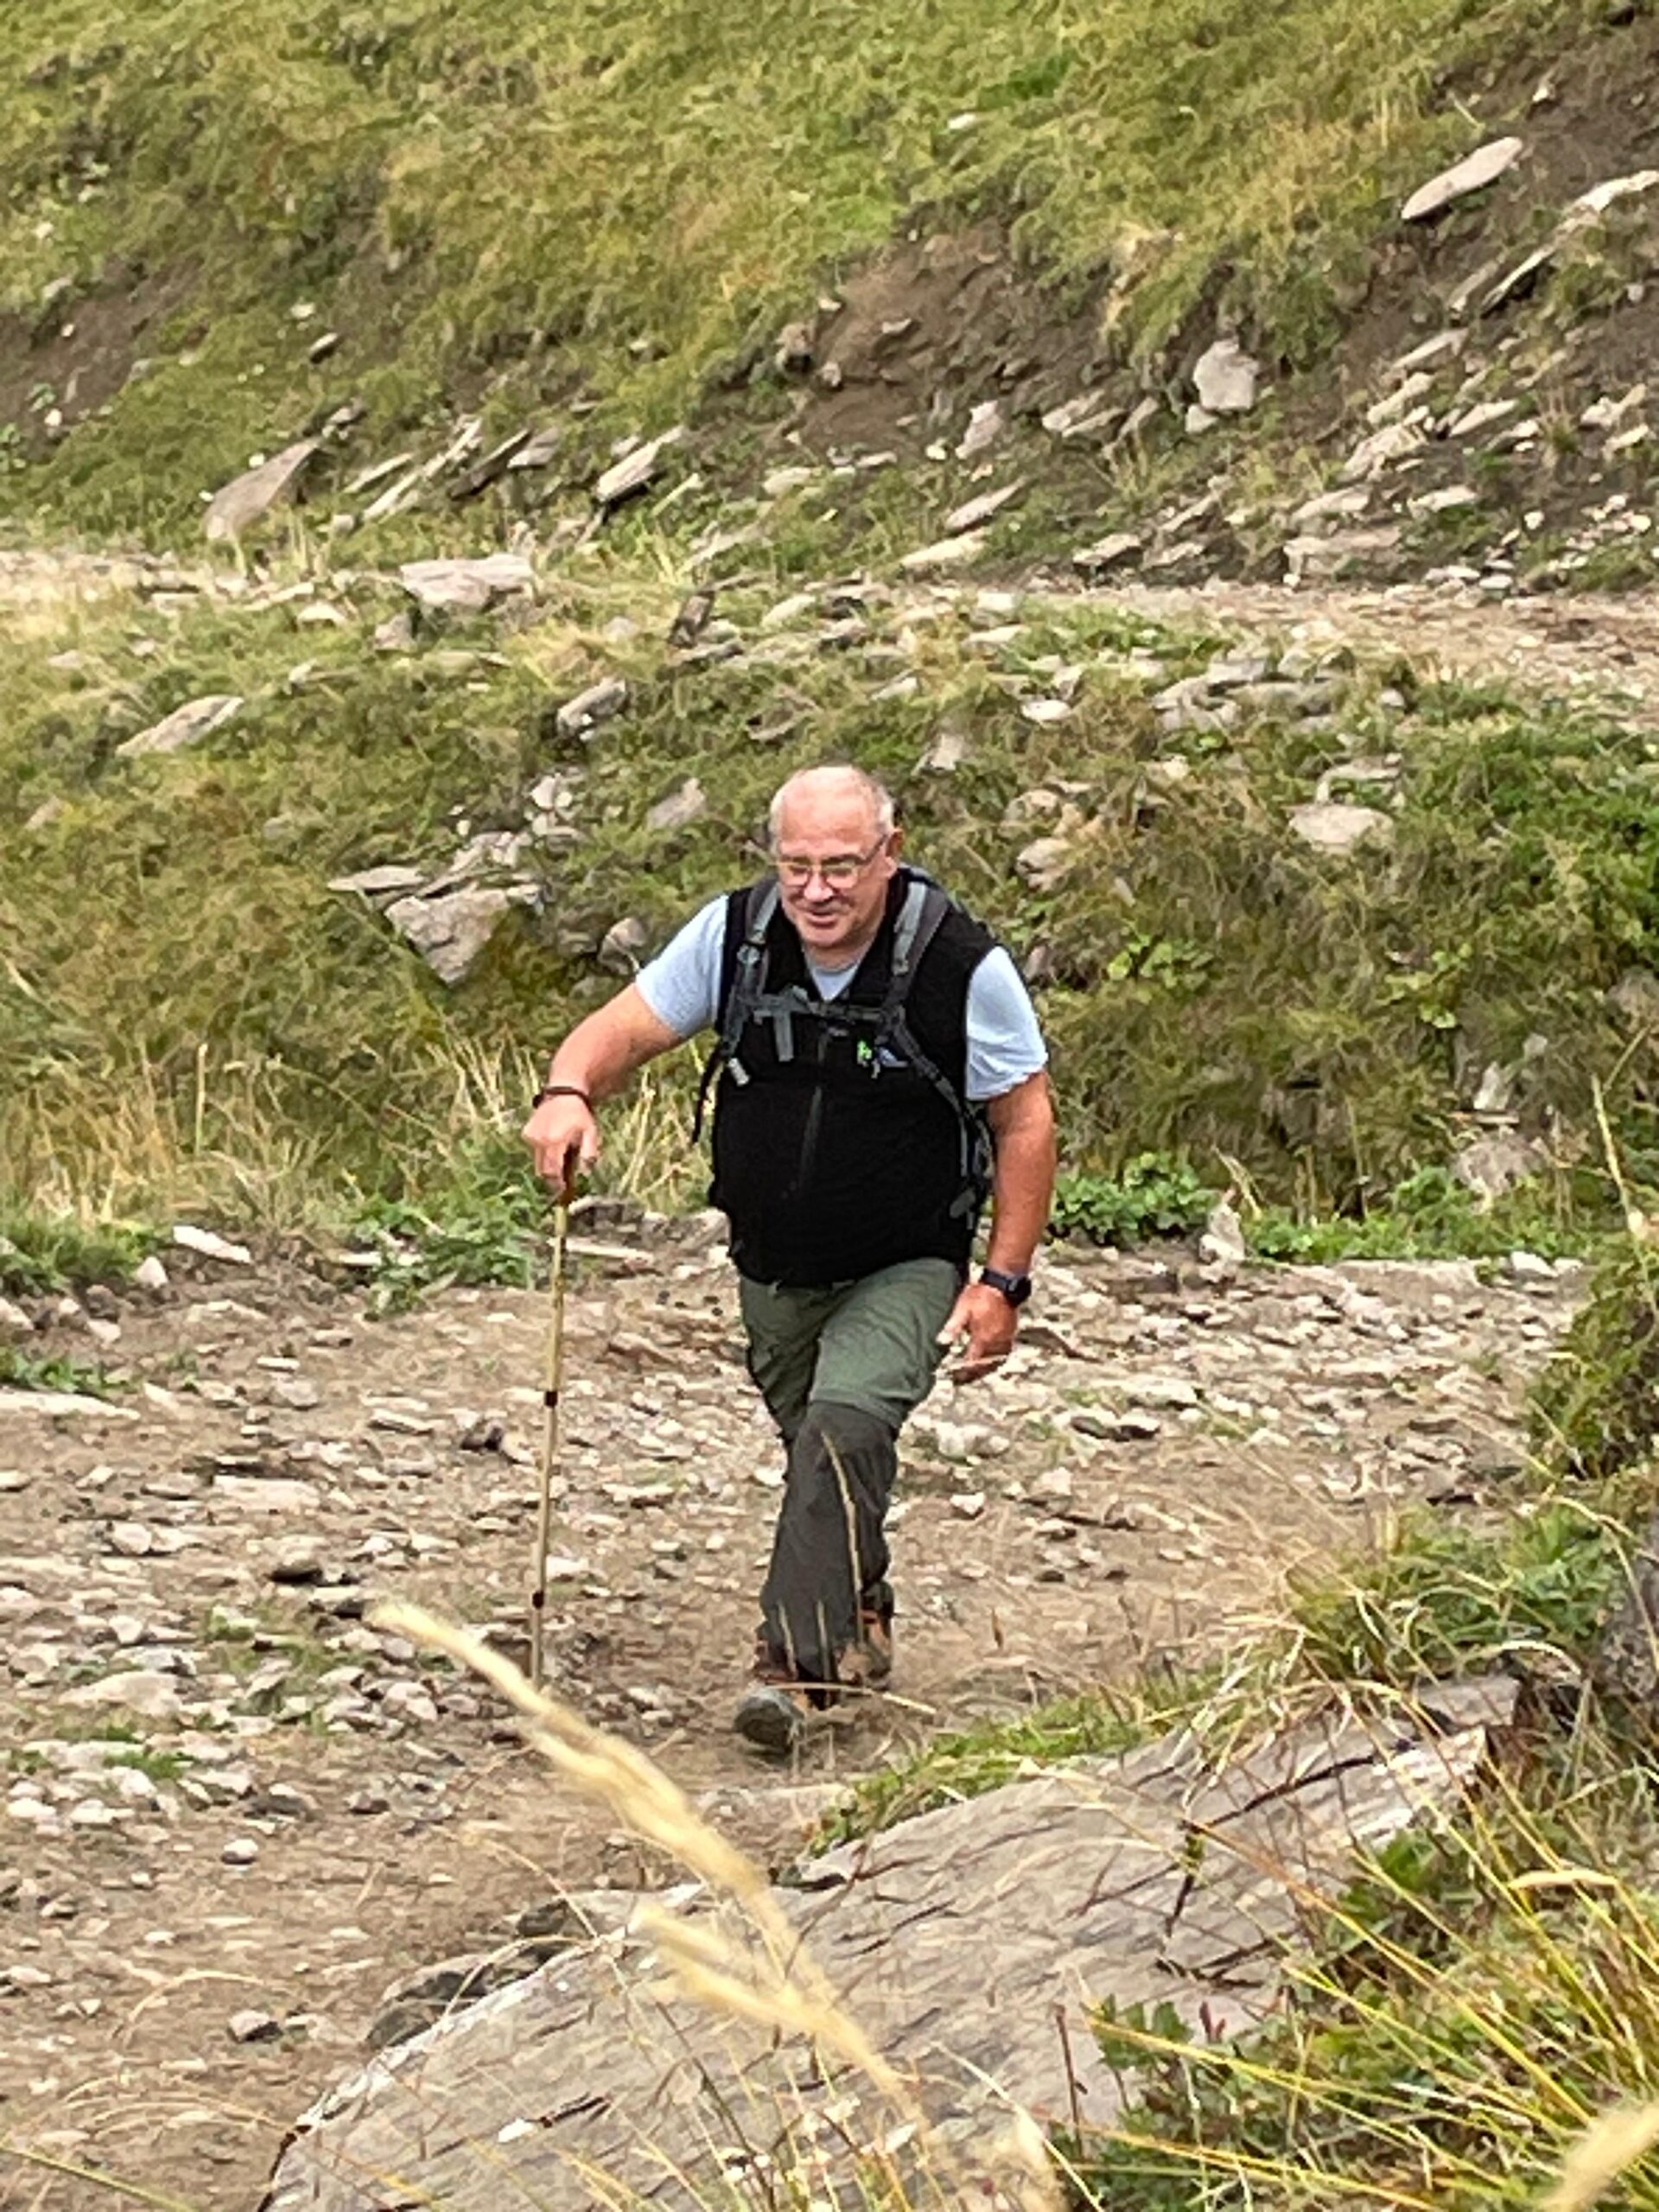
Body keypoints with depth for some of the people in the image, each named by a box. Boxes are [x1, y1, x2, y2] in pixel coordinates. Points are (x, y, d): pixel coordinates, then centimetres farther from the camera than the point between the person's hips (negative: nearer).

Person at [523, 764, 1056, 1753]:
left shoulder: (961, 965, -19)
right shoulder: (735, 936, -10)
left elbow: (1025, 1122, -10)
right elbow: (626, 1027, -7)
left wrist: (1004, 1281, -14)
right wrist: (570, 1094, -31)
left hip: (906, 1270, -5)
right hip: (773, 1267, 5)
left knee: (845, 1425, -27)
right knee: (816, 1445, 18)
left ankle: (797, 1663, -28)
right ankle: (860, 1626, 43)